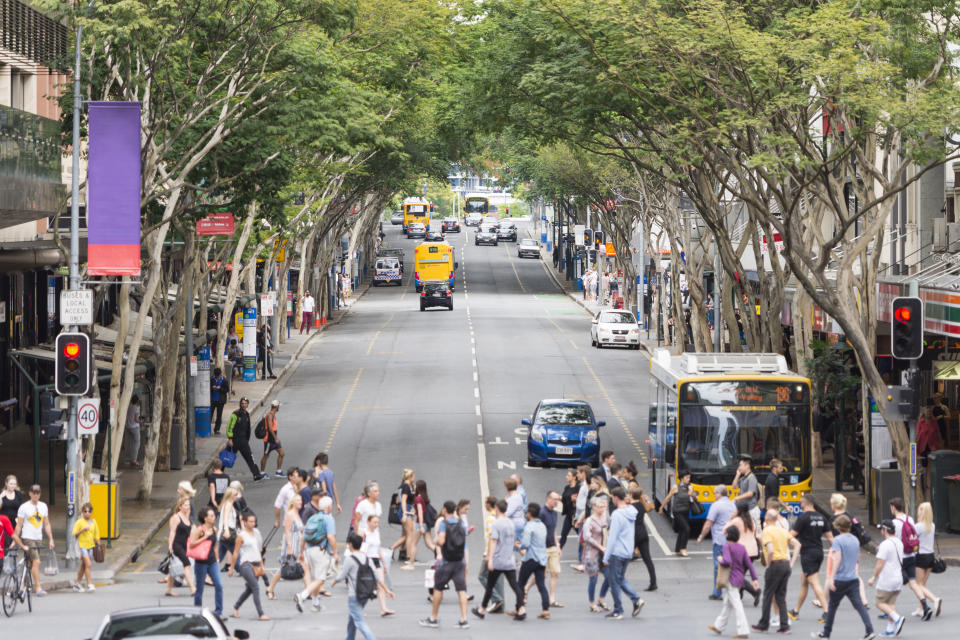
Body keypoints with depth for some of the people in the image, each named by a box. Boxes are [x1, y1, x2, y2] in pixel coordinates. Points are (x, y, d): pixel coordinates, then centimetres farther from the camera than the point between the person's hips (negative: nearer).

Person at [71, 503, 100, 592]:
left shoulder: (93, 522, 9)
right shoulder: (79, 522, -7)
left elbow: (96, 535, 16)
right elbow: (75, 534, -9)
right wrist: (82, 530, -22)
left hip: (90, 546, 6)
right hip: (82, 545, -6)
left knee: (83, 566, 13)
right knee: (88, 564, -17)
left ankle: (77, 584, 25)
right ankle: (89, 584, -15)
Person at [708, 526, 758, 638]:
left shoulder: (727, 547, -14)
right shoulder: (742, 548, 6)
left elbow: (727, 561, -28)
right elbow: (749, 564, 3)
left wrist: (720, 560, -7)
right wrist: (754, 579, 3)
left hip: (731, 579, -7)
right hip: (740, 578, 7)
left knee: (736, 604, -6)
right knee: (727, 603, 19)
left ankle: (743, 630, -9)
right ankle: (719, 626, 31)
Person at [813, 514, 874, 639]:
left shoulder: (838, 540, -10)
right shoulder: (855, 540, 11)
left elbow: (837, 559, -20)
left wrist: (831, 578, -25)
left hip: (840, 579, -5)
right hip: (853, 579, 5)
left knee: (832, 605, 10)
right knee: (859, 604, 0)